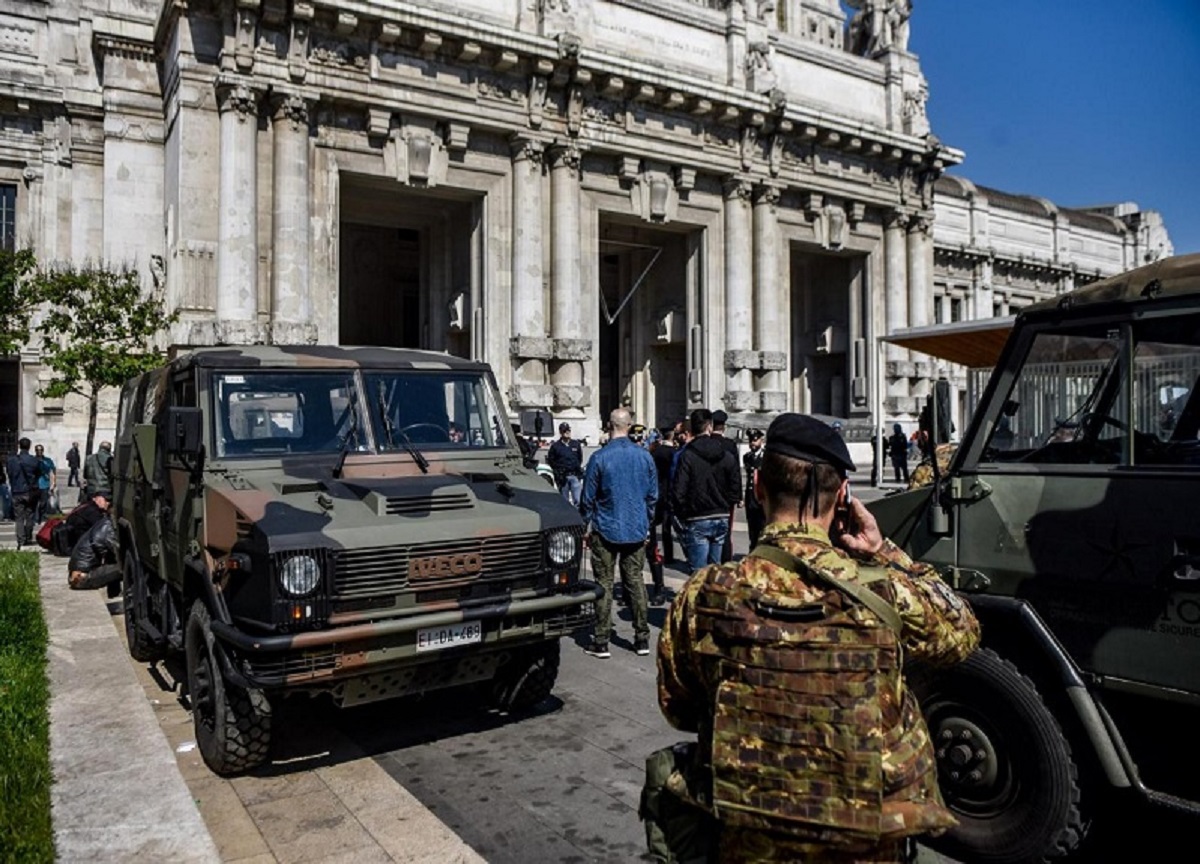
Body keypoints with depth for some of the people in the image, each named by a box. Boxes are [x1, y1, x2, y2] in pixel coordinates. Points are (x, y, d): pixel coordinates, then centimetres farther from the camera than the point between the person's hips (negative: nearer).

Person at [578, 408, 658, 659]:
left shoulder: (599, 457, -11)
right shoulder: (645, 457, 1)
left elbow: (588, 497, -5)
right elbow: (653, 495, 9)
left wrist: (587, 525, 8)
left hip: (606, 530, -3)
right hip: (637, 530, 4)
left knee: (604, 584, 3)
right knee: (635, 581, 11)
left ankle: (601, 642, 6)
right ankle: (642, 638, 16)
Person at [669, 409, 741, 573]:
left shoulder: (687, 456, -12)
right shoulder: (727, 456, 3)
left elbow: (678, 491, -15)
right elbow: (736, 490, 4)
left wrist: (680, 517, -2)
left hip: (697, 521, -5)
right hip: (722, 519, 5)